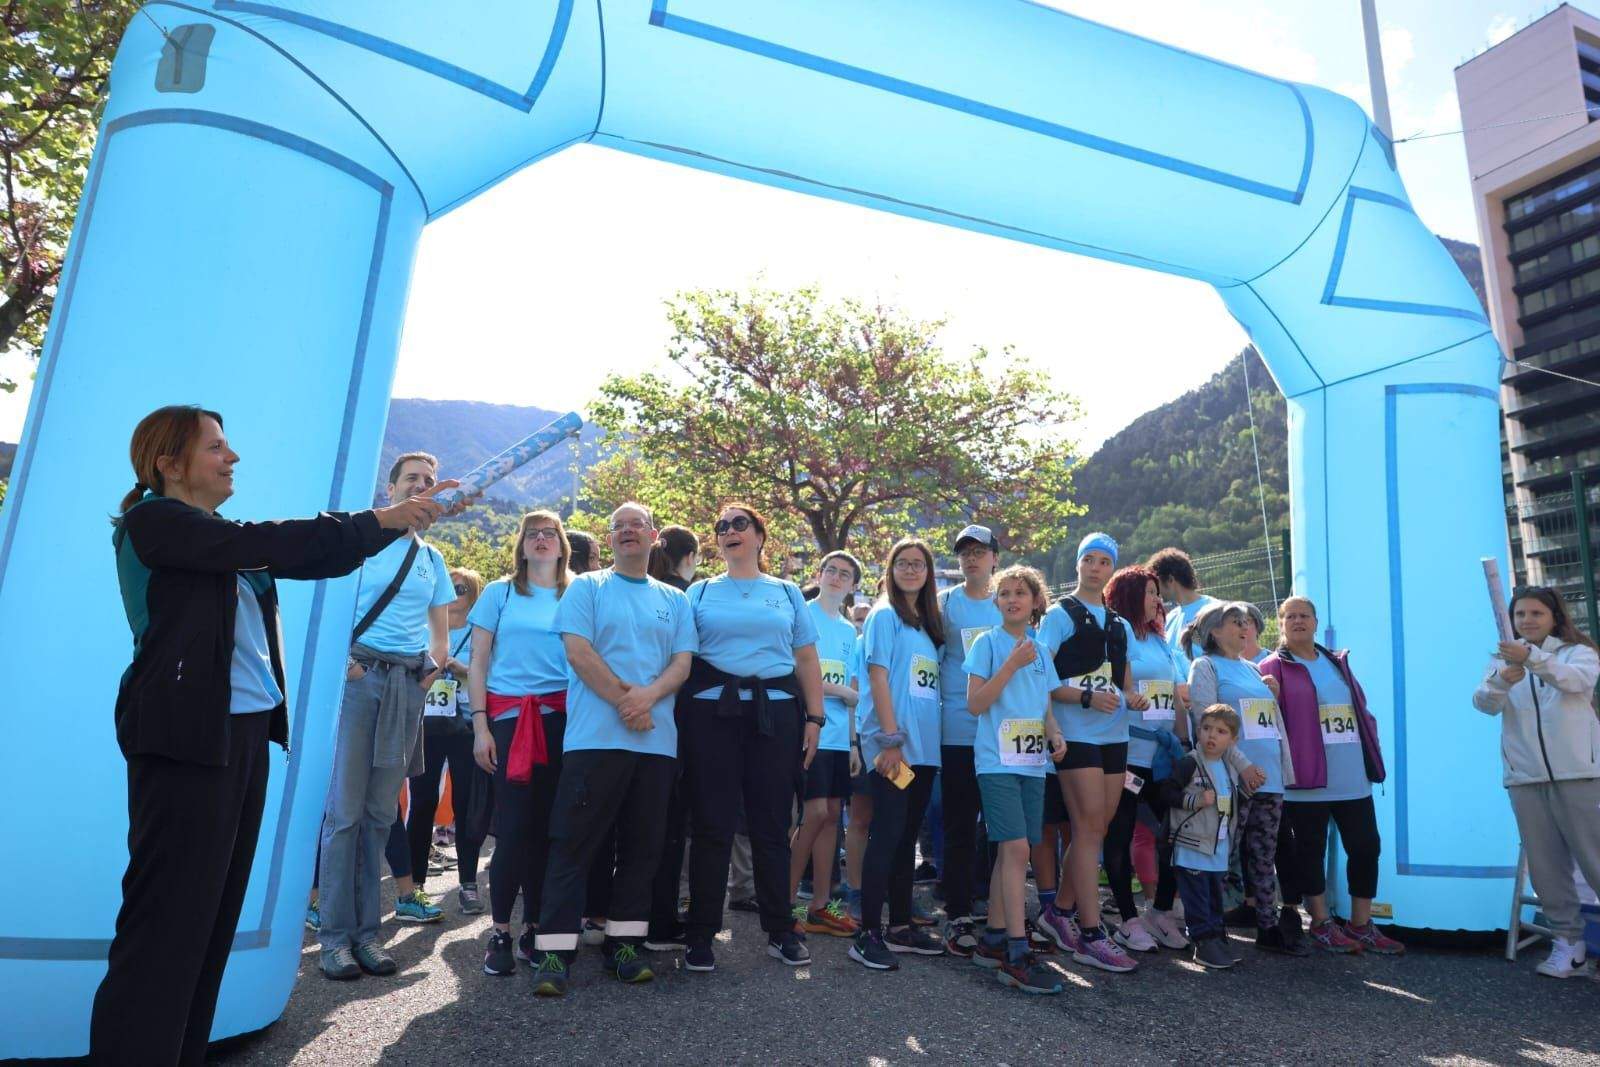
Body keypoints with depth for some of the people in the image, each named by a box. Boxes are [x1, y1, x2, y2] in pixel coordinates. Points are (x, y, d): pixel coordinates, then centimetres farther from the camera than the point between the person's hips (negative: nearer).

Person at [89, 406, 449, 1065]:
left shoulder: (222, 538, 18)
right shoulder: (151, 520, -6)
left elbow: (315, 561, 15)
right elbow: (266, 545, -18)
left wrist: (400, 521, 5)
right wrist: (379, 519, -14)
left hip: (247, 733, 8)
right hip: (186, 737, -8)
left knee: (215, 914, 11)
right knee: (167, 920, -5)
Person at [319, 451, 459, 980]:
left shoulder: (432, 558, 17)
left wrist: (434, 665, 7)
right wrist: (341, 657, -12)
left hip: (408, 686, 4)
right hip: (358, 675, -4)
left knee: (380, 815, 8)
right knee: (344, 810, -3)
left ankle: (366, 931, 15)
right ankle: (336, 935, 6)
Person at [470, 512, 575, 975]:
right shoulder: (500, 592, 8)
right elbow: (478, 663, 5)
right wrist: (480, 726, -3)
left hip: (561, 718, 2)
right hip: (509, 717, -1)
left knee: (546, 826, 4)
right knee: (514, 826, -5)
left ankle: (533, 928, 16)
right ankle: (500, 932, 7)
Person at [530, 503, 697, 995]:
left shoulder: (674, 600, 16)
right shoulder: (586, 587, 7)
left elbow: (682, 661, 6)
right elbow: (578, 650, -6)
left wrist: (649, 694, -14)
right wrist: (624, 700, -13)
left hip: (657, 740, 4)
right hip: (595, 735, -3)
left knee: (643, 846, 7)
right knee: (574, 843, -3)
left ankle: (623, 943, 18)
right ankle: (555, 951, 2)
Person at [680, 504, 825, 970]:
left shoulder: (788, 593, 14)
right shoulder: (699, 592, 11)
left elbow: (807, 660, 12)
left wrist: (814, 718, 3)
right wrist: (677, 712, -5)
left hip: (775, 713, 1)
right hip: (712, 712, -1)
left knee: (772, 826, 5)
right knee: (712, 826, 1)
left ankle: (781, 932, 18)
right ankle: (701, 933, 13)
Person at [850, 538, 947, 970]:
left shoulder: (928, 622, 17)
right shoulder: (885, 614, -4)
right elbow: (878, 676, -12)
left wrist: (925, 740, 10)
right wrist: (891, 739, -18)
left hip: (924, 747, 7)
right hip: (893, 744, -7)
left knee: (906, 836, 12)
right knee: (887, 833, -8)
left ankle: (900, 926, 21)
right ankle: (868, 934, -1)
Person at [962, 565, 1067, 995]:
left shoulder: (1040, 650, 14)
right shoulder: (988, 643, -3)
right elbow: (975, 704, -10)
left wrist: (1055, 734, -1)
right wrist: (1012, 664, -15)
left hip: (1032, 762, 6)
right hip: (997, 761, -6)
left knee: (1011, 851, 9)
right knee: (1016, 848, -13)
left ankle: (994, 939, 20)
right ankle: (1017, 953, -8)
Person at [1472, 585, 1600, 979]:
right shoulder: (1504, 659, 13)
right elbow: (1484, 703, -4)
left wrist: (1532, 658, -38)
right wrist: (1501, 681, -27)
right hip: (1525, 777, 3)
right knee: (1546, 865, 5)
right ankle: (1567, 941, 14)